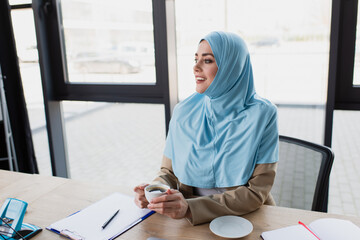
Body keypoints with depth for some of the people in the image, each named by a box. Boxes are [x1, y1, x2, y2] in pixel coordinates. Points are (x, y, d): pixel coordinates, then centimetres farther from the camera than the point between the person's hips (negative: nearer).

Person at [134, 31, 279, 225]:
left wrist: (190, 208, -23)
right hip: (191, 221, 2)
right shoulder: (184, 111, -1)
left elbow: (257, 192, -13)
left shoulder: (261, 114, -11)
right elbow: (169, 172, 8)